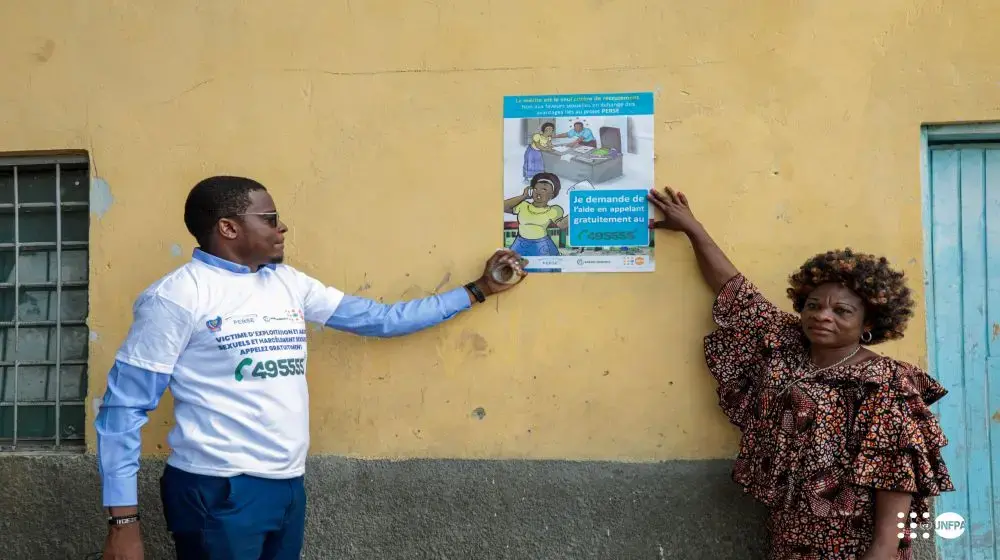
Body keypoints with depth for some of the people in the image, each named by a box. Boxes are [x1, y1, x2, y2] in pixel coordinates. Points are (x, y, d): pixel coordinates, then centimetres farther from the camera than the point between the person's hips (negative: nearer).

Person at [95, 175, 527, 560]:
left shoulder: (289, 283, 9)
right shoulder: (177, 296, -11)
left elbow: (380, 318, 13)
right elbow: (125, 406, -9)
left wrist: (477, 290, 15)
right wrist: (123, 519, -13)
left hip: (289, 484, 7)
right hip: (218, 490, -6)